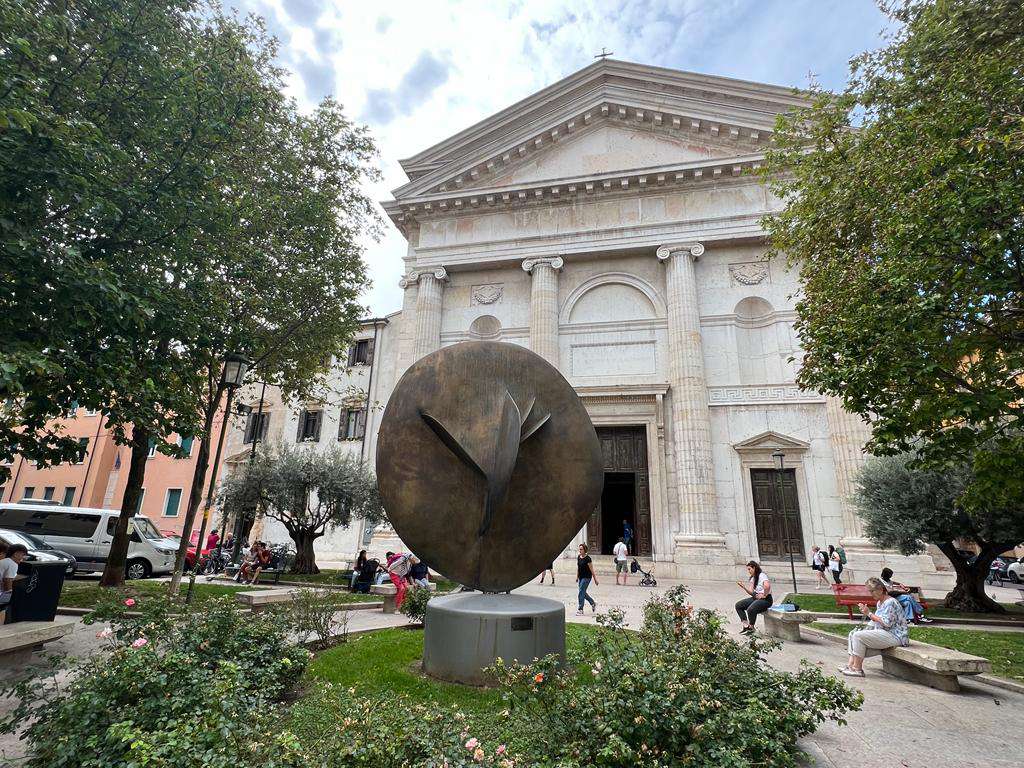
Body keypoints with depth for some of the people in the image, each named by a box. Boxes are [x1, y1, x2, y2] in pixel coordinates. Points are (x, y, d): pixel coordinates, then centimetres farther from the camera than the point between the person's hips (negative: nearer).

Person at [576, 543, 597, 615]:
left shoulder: (587, 558, -16)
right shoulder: (578, 557, 5)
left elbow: (592, 570, -12)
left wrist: (595, 579, -8)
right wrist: (577, 577, 14)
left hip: (587, 577, -8)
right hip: (581, 577, 8)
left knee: (581, 592, -8)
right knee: (583, 593, 13)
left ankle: (580, 610, -1)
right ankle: (593, 603, 34)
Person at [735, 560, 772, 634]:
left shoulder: (762, 576, -15)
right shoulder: (753, 578, 15)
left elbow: (767, 586, -36)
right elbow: (751, 592, 10)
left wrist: (764, 595, -23)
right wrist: (743, 587, -5)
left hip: (766, 599, -10)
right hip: (756, 598, 10)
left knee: (750, 609, -33)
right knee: (738, 605, -2)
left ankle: (751, 628, -8)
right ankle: (746, 625, -1)